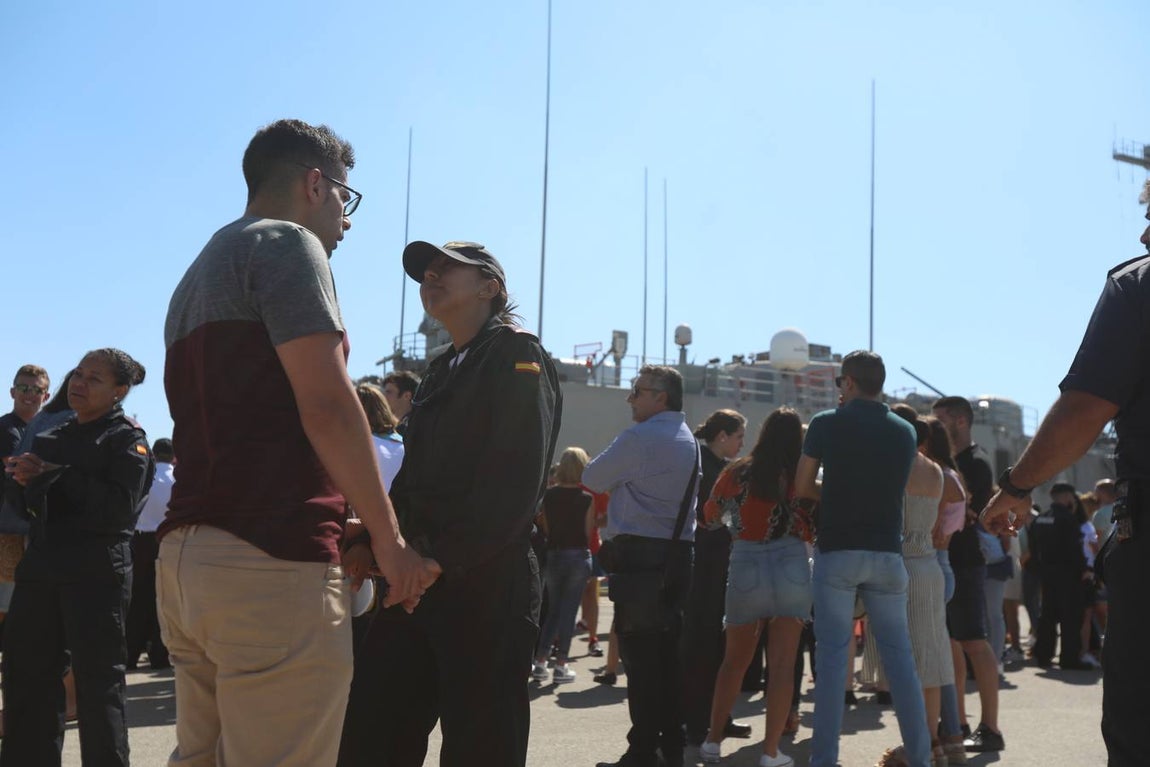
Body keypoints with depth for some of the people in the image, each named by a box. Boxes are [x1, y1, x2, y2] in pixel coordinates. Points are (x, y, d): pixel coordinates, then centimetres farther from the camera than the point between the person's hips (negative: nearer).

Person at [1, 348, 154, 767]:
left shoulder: (127, 438, -1)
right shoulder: (49, 437, 19)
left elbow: (121, 506, -15)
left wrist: (56, 476, -15)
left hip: (97, 574, -6)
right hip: (40, 568, 7)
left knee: (98, 683, -3)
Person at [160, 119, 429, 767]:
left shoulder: (201, 273, 24)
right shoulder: (287, 244, -4)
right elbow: (327, 406, -14)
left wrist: (342, 522, 27)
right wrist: (390, 540, -8)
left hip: (184, 555, 10)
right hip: (271, 563, -9)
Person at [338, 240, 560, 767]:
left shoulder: (516, 356, -4)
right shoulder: (440, 373, 22)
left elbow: (515, 484, -16)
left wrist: (438, 558, -19)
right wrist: (371, 543, 2)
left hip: (485, 589, -8)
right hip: (415, 585, 8)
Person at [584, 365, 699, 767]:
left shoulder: (638, 438, -12)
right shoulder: (690, 442, 16)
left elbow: (592, 479, -2)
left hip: (639, 555, -8)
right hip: (677, 555, 8)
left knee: (640, 655, -5)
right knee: (667, 651, 12)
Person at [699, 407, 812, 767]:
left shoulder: (736, 473, 2)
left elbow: (710, 517, 16)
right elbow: (816, 528, -1)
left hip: (746, 568, 2)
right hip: (791, 568, -1)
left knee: (734, 661, 16)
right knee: (781, 665, 3)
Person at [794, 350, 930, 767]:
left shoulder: (827, 423, -3)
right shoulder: (904, 432, 8)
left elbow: (802, 487, 2)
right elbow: (894, 489, 15)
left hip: (836, 550, -3)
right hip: (887, 553, 3)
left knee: (832, 655, 0)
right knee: (898, 654, 8)